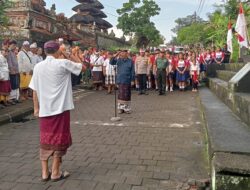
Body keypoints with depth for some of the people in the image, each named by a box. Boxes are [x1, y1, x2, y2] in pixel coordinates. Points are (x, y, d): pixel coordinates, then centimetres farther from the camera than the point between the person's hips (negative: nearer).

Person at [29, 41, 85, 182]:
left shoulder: (38, 67, 3)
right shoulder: (63, 63, -10)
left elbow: (34, 90, 5)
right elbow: (82, 67, 2)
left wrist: (36, 108, 13)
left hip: (44, 109, 4)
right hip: (60, 108, -4)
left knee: (46, 139, 12)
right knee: (59, 138, 6)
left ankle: (45, 172, 17)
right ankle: (55, 173, 13)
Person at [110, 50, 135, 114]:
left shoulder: (130, 61, -1)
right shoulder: (118, 60, 6)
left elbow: (132, 71, -1)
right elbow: (111, 63, -1)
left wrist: (132, 80, -4)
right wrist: (114, 56, -13)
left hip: (127, 81, -2)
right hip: (120, 80, 2)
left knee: (127, 94, 4)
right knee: (121, 94, 6)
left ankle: (127, 108, 15)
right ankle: (121, 107, 16)